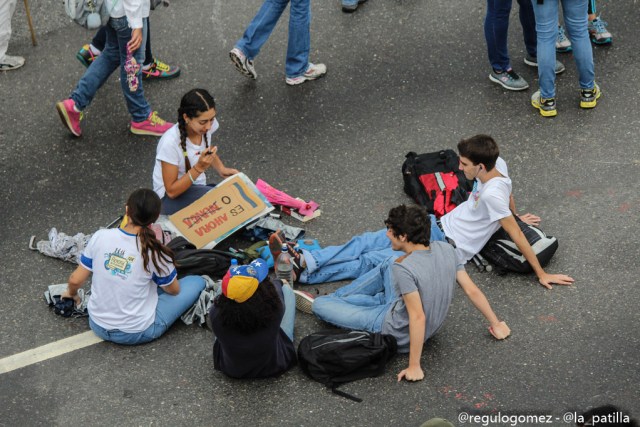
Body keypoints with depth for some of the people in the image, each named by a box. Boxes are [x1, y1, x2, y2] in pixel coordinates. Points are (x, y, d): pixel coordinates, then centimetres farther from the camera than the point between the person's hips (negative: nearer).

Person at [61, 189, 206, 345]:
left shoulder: (100, 237, -13)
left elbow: (75, 280, -3)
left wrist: (72, 294, 21)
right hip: (135, 334, -6)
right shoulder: (155, 252, -21)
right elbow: (174, 290, -3)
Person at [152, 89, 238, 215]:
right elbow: (171, 191, -20)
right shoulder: (170, 143, -28)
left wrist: (221, 169, -6)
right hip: (171, 199, -6)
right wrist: (199, 168, -31)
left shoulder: (206, 125, -11)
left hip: (198, 190, 6)